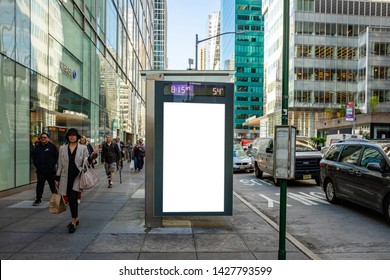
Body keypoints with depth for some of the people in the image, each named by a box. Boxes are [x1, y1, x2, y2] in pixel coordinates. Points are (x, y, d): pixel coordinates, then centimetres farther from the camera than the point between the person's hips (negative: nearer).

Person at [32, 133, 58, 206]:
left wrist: (52, 164, -6)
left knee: (53, 184, 7)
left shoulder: (52, 146, 0)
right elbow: (34, 157, 17)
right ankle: (38, 199, 9)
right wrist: (36, 164, 5)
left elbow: (56, 156, 0)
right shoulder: (37, 147, 10)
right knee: (39, 185, 2)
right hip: (40, 170, 3)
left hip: (50, 170, -3)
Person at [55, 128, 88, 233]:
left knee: (73, 198, -12)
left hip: (77, 177, -3)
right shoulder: (62, 148, 8)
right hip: (66, 177, 3)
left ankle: (73, 222, -5)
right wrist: (57, 178, 9)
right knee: (70, 200, 11)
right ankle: (75, 218, 28)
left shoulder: (83, 148, 1)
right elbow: (60, 164, 10)